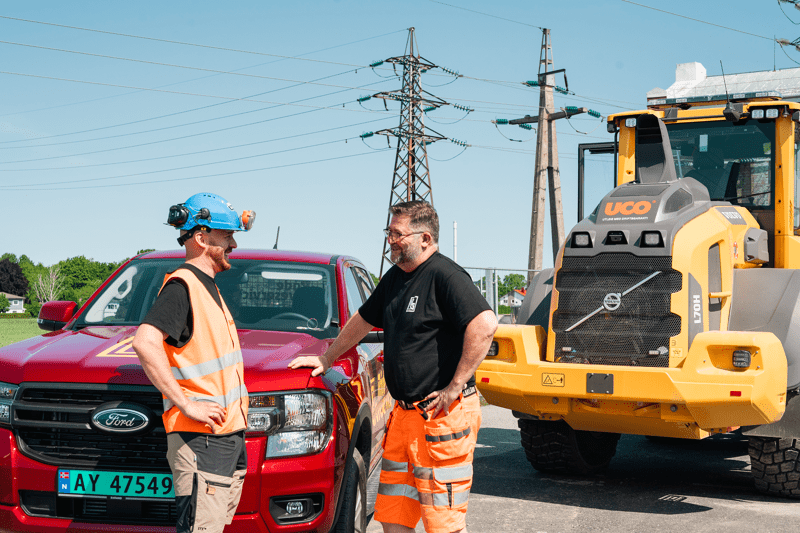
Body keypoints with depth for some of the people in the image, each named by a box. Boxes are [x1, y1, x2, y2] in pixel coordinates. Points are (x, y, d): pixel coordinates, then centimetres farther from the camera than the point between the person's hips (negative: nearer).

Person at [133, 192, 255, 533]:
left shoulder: (208, 287, 18)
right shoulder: (182, 285, -13)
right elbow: (145, 343, -27)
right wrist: (186, 405, -25)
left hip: (230, 436, 10)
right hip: (201, 439, -10)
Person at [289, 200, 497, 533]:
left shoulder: (445, 275, -13)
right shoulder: (395, 278, 16)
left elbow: (485, 325, -26)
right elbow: (363, 321, 31)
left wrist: (455, 387, -22)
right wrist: (327, 359, 36)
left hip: (444, 415, -9)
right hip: (403, 413, 9)